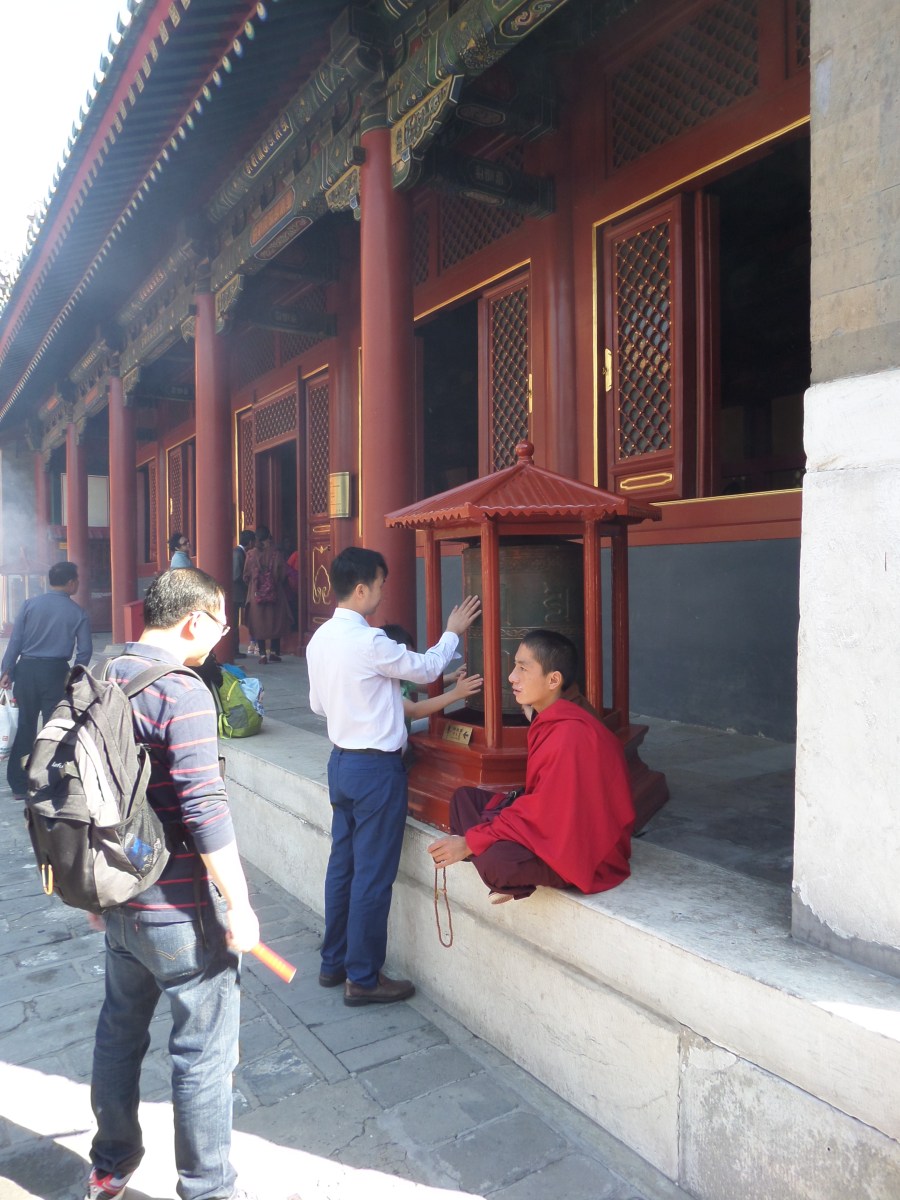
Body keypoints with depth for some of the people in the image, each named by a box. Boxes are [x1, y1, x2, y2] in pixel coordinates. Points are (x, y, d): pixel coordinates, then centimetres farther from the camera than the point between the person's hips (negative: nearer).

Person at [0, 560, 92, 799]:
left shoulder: (30, 604, 1)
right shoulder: (78, 613, -1)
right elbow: (85, 650, -3)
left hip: (27, 669, 2)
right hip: (55, 672, -2)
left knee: (24, 726, 12)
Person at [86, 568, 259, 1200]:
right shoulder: (181, 692, -22)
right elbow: (205, 811, -26)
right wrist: (239, 907, -17)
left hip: (118, 900, 9)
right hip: (180, 910, -8)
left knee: (120, 1030, 25)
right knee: (204, 1052, 8)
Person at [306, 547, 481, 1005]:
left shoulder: (320, 639, 4)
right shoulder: (369, 642, -21)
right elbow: (425, 668, -8)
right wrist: (453, 632, 7)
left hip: (342, 761, 9)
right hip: (376, 768, -9)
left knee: (343, 864, 18)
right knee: (373, 875, 3)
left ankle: (334, 962, 31)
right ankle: (362, 978, 16)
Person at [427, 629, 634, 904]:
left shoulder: (570, 734, -26)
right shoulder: (549, 721, 4)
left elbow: (544, 812, -26)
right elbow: (538, 796, 8)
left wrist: (470, 842, -20)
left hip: (585, 852, -9)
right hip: (553, 825, 9)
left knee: (495, 861, -33)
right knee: (464, 797, 7)